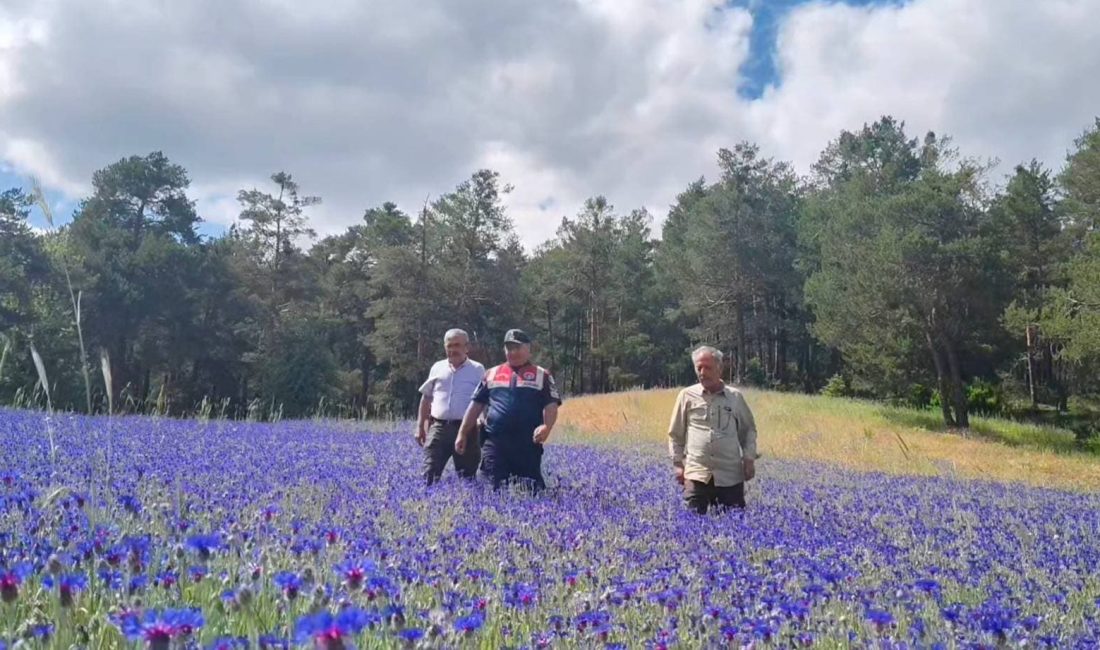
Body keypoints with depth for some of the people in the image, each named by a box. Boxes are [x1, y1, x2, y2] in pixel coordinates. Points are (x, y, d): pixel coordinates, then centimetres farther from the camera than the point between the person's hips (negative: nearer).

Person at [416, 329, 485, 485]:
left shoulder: (477, 370, 3)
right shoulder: (437, 368, 13)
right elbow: (426, 398, 19)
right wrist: (420, 426, 16)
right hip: (438, 427, 2)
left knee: (466, 476, 4)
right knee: (429, 474, -6)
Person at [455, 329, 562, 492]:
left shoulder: (542, 375, 9)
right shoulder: (491, 374, 16)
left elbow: (551, 405, -1)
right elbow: (476, 405, 17)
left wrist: (546, 427, -21)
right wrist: (463, 433, 11)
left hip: (528, 443, -2)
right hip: (493, 442, 2)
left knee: (531, 487, 0)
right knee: (493, 487, -1)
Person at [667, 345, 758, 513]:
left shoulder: (735, 397, 7)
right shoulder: (687, 396, 5)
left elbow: (749, 430, 16)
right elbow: (675, 434, 11)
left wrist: (749, 458, 4)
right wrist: (678, 463, 4)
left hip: (730, 475, 1)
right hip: (696, 473, -1)